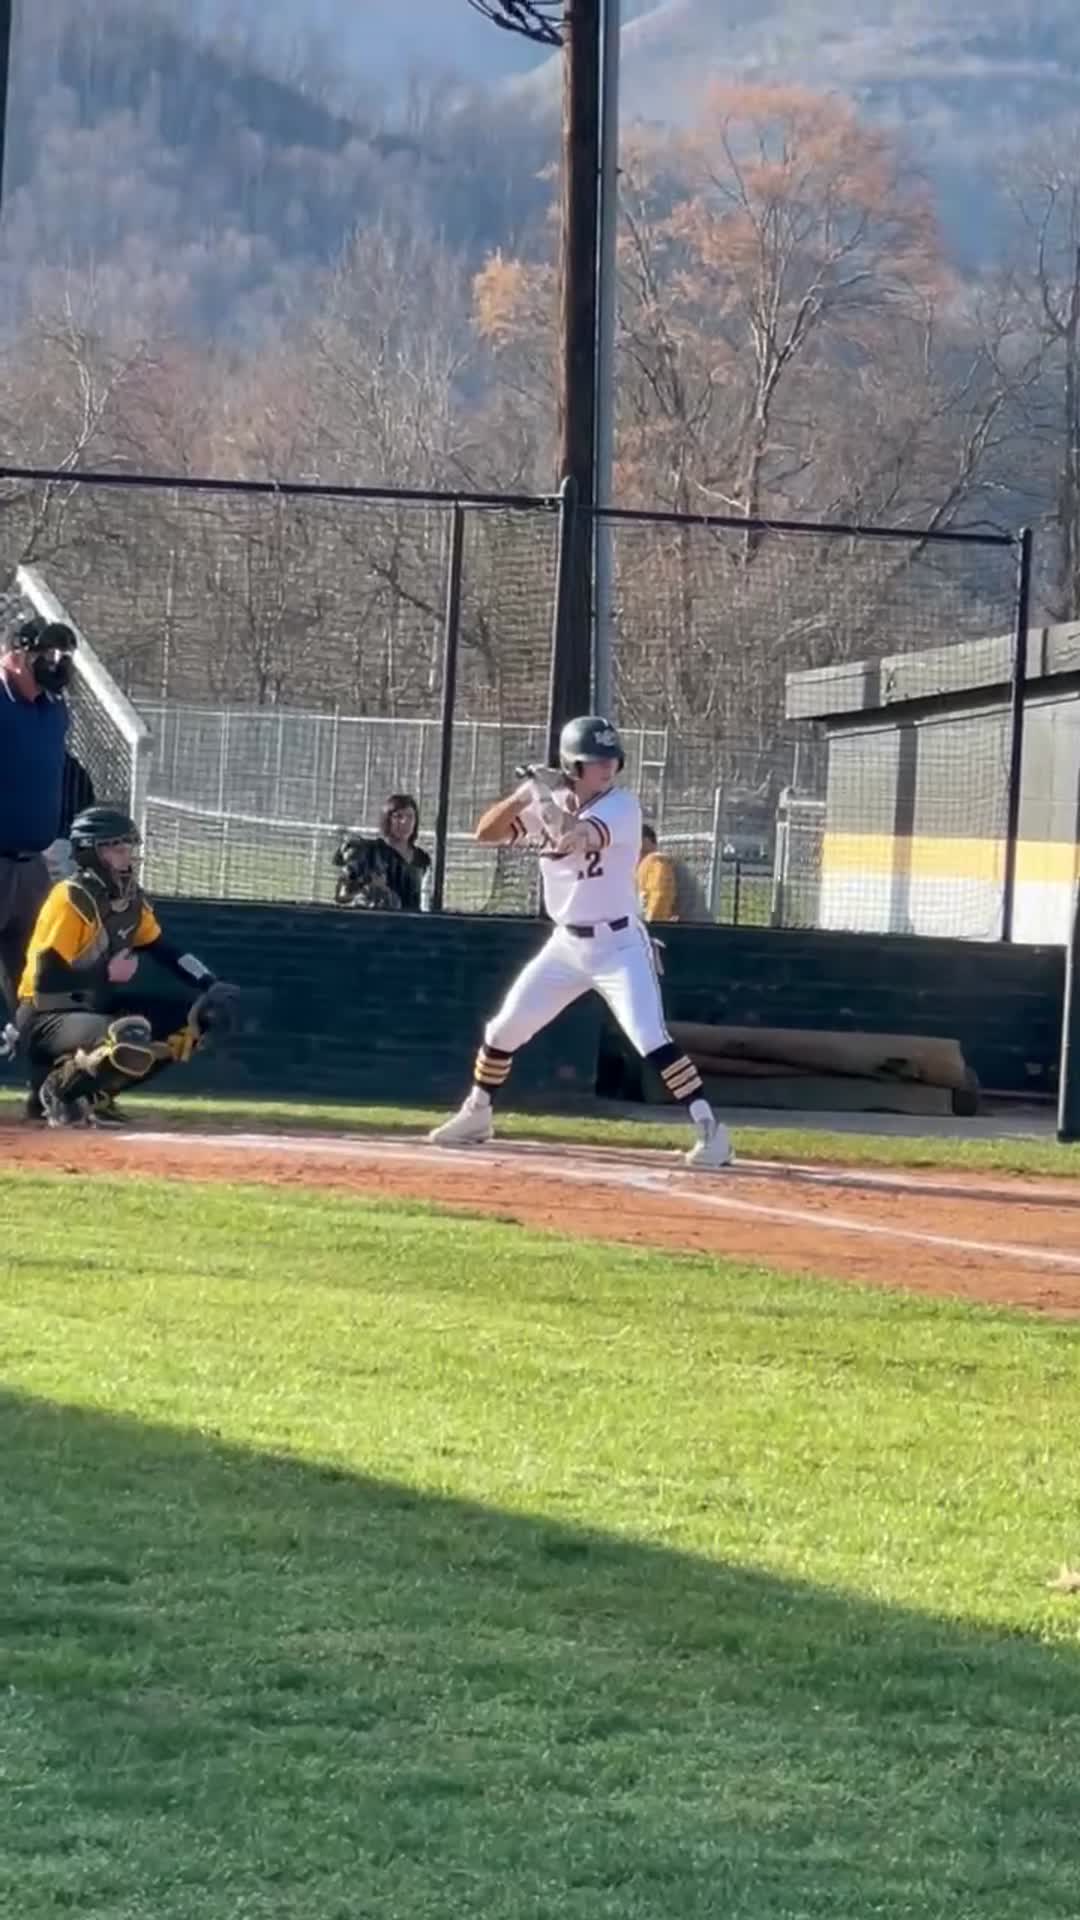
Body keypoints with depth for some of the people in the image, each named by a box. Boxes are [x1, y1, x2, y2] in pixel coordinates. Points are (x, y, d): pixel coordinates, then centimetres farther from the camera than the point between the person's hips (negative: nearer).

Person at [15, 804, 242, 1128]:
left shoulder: (131, 899, 6)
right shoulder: (72, 901, -19)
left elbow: (167, 953, 12)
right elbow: (46, 980, -24)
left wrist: (213, 988, -2)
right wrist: (107, 974, -19)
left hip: (98, 1007, 9)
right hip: (46, 1019, -9)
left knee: (201, 1015, 5)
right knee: (130, 1037, -38)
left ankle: (95, 1093, 7)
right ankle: (58, 1091, -8)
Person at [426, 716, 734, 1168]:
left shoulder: (622, 806, -14)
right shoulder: (546, 807, 1)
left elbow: (579, 837, -32)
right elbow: (485, 833, -6)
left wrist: (549, 800, -40)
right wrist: (523, 795, -20)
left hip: (619, 945, -5)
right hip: (566, 944, 5)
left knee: (651, 1039, -20)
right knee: (503, 1029, 9)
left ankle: (710, 1129, -18)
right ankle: (476, 1115, 31)